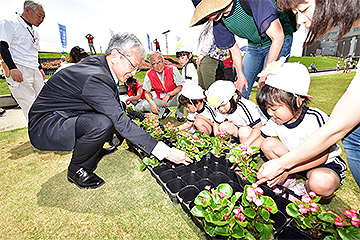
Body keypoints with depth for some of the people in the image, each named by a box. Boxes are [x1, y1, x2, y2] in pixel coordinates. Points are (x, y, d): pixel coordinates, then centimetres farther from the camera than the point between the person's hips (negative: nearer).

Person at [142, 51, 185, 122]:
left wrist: (168, 95, -28)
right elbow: (147, 92, -6)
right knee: (144, 105, -18)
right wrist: (152, 103, -26)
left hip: (174, 98, -2)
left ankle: (179, 114, -4)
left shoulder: (172, 69, -16)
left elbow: (181, 86, -17)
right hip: (160, 100, 2)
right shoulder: (149, 75, -11)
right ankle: (163, 111, 6)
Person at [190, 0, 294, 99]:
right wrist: (240, 75, -2)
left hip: (279, 42, -5)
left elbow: (278, 37, -30)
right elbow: (234, 49, 0)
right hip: (254, 45, 5)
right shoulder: (219, 23, -14)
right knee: (239, 93, 1)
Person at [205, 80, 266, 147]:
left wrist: (245, 144, -41)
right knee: (223, 126, -17)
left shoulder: (247, 108, -33)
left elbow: (258, 127, -33)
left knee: (244, 132, -35)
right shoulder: (220, 110, -14)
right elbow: (216, 123, 1)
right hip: (240, 127, 6)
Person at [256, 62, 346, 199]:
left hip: (327, 164, -4)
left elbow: (321, 156, -26)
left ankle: (306, 187, -2)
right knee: (267, 144, -16)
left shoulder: (315, 119, -29)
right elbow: (259, 139, -2)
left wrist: (286, 169, -34)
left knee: (321, 182, -39)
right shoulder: (276, 121, -11)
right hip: (298, 160, 5)